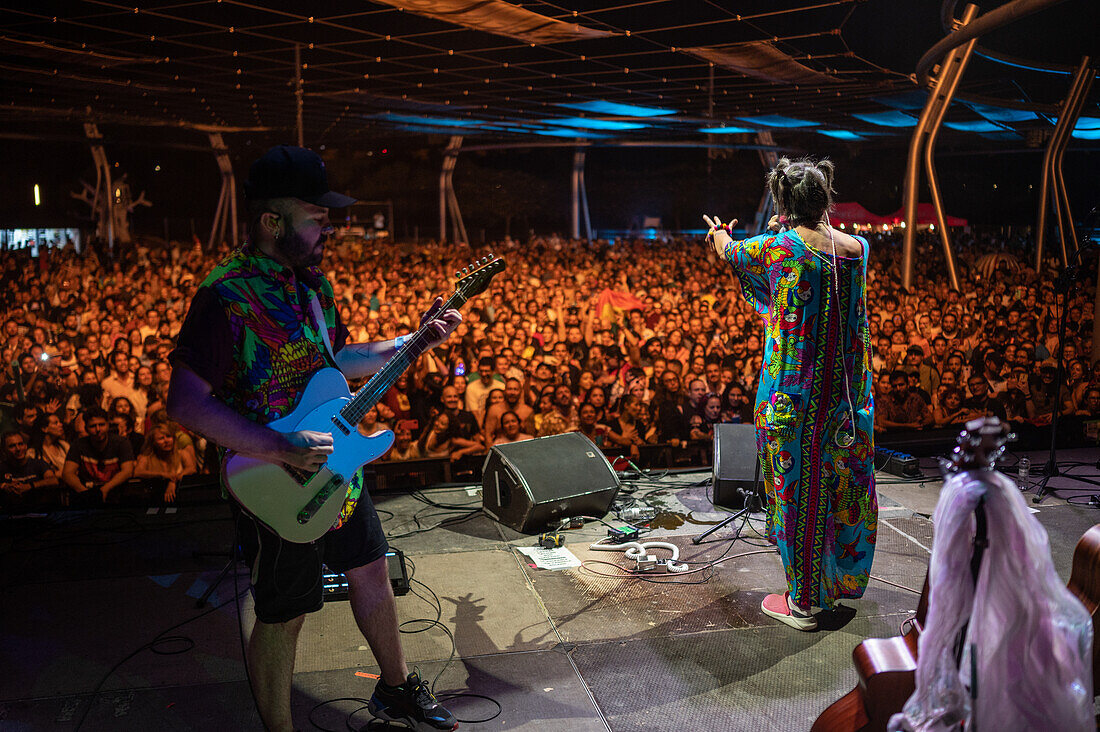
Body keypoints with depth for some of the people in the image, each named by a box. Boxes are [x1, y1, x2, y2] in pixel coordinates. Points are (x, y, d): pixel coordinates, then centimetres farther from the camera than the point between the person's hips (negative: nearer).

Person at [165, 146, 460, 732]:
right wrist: (281, 450, -29)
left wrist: (416, 342, 6)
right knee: (283, 616, 8)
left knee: (370, 571, 20)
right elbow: (185, 402, -25)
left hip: (335, 463, 8)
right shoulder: (224, 297, -21)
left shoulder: (310, 279, 5)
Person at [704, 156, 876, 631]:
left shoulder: (776, 247, -13)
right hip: (849, 392, 6)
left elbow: (729, 252, 9)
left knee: (799, 488, 4)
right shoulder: (857, 248, -2)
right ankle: (843, 579, 37)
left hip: (795, 391, -5)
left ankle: (802, 602, 16)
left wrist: (717, 232, 32)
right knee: (844, 482, 18)